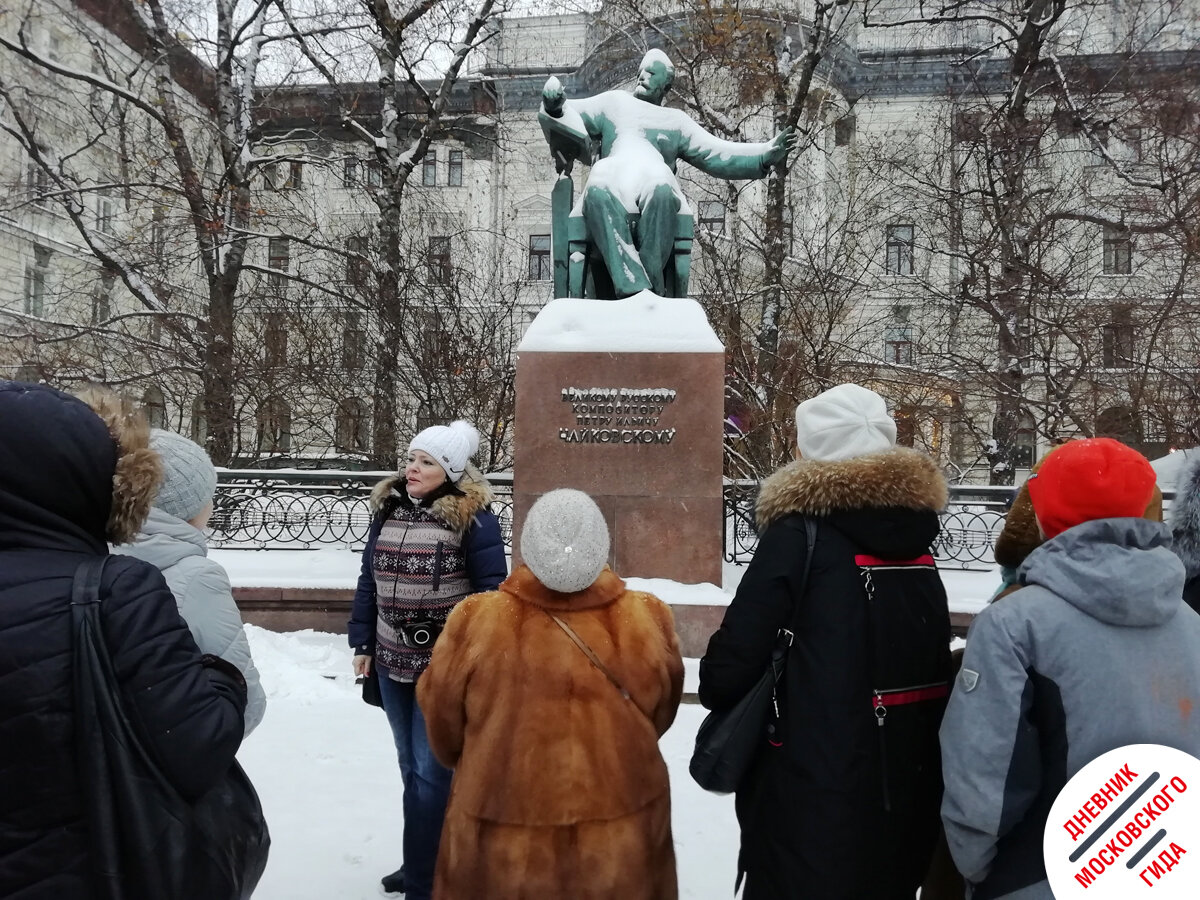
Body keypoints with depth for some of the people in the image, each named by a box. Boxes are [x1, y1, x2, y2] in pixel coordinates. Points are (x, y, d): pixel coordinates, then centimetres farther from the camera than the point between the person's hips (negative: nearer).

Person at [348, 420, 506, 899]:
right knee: (412, 767, 19)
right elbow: (369, 582, 12)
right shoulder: (387, 510, 5)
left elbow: (491, 592, -12)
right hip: (392, 662, 6)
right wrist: (363, 643, 12)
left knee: (430, 771, 1)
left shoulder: (473, 518, -13)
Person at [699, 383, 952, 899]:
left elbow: (730, 668, -17)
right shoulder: (917, 544, 3)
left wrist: (717, 687, 5)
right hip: (905, 798, 6)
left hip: (810, 806, -6)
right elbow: (937, 674, 12)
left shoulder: (799, 535, -15)